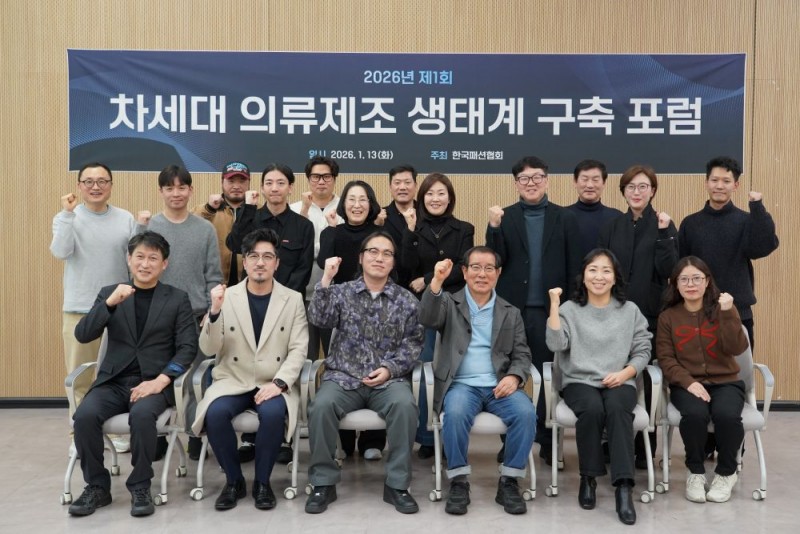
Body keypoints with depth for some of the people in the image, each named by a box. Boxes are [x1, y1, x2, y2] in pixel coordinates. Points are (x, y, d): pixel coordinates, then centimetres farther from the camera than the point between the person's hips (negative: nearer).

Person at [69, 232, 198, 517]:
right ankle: (97, 486, -4)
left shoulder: (177, 299, 6)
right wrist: (110, 303, -15)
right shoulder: (109, 292, 11)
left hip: (153, 382, -2)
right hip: (113, 381, 2)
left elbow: (188, 347, -1)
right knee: (85, 415, -26)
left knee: (142, 414, -33)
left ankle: (140, 487, -11)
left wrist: (160, 380, -16)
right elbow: (82, 335, 0)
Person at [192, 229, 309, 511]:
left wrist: (278, 383, -18)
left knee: (273, 413, -32)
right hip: (233, 381, 1)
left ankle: (262, 481, -7)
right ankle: (234, 480, -4)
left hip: (275, 384, -1)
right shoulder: (226, 297, 3)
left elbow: (298, 350, -2)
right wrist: (214, 312, -20)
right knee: (216, 412, -29)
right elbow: (208, 349, -2)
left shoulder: (293, 299, 3)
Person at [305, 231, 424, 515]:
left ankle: (397, 484, -15)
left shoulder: (406, 300, 8)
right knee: (322, 406, -30)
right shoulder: (341, 292, 8)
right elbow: (319, 320, -9)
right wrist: (326, 280, -18)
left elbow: (413, 343, 4)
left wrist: (390, 368, -12)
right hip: (343, 377, 0)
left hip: (389, 379, 0)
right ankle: (323, 483, -11)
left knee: (405, 405, -32)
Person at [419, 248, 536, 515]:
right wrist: (437, 281, -25)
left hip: (499, 386, 2)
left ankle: (508, 482, -11)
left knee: (526, 413, -27)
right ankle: (458, 482, -17)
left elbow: (522, 354, 11)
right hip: (461, 384, -2)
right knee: (456, 413, -34)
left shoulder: (511, 313, 16)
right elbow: (427, 319, -11)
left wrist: (514, 377, -12)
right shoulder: (449, 303, 11)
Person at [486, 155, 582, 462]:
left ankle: (547, 440, 18)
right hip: (511, 309, 0)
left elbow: (574, 267, 2)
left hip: (550, 310, 0)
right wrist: (494, 228, -15)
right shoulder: (503, 217, 6)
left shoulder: (565, 218, 5)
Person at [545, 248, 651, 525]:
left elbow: (643, 350, 8)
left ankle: (624, 487, -34)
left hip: (620, 382, 1)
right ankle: (588, 478, -14)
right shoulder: (570, 309, 6)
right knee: (592, 408, -34)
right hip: (579, 381, -1)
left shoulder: (630, 310, 11)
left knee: (617, 408, -33)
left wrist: (624, 373, -10)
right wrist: (554, 305, -13)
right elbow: (555, 344, -9)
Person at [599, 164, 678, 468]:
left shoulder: (664, 226, 1)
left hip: (650, 315, -2)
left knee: (645, 379, 4)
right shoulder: (612, 228, 8)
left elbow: (667, 270, -11)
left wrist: (663, 234, -20)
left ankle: (644, 449, 15)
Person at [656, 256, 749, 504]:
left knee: (726, 415, -32)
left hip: (725, 382, 0)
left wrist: (728, 314, -21)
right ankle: (696, 472, -6)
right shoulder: (667, 316, 4)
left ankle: (726, 473, -3)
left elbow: (737, 349, -9)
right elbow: (665, 358, -1)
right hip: (686, 384, 0)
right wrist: (688, 382, -17)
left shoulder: (722, 309, 3)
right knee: (695, 414, -33)